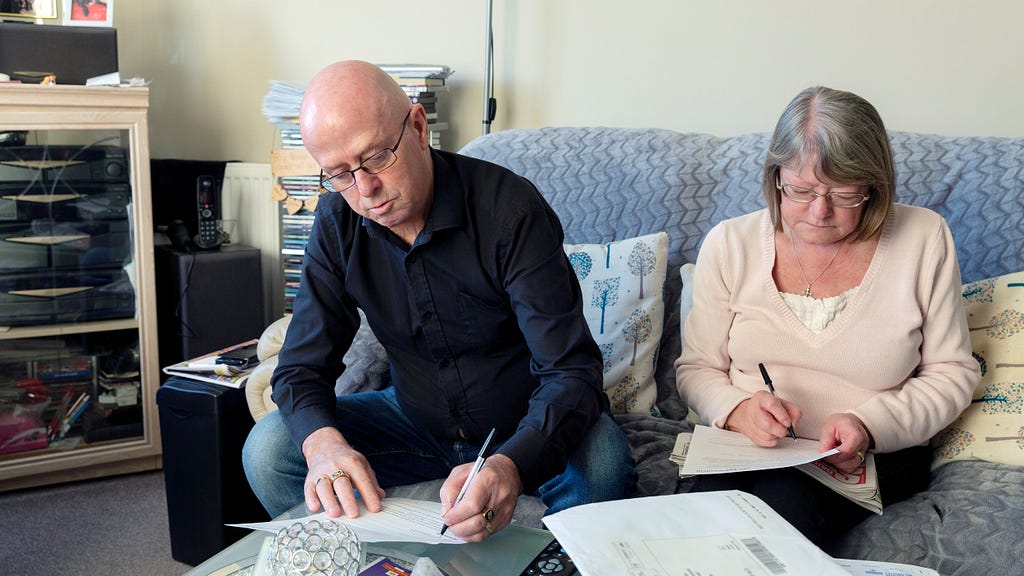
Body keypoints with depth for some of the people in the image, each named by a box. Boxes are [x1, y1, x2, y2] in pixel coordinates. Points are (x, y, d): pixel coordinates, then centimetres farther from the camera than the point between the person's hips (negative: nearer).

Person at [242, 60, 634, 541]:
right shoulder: (338, 221, -8)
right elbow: (301, 367, -7)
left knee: (600, 459, -35)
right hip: (416, 420, 4)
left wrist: (511, 466, -49)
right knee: (266, 448, -13)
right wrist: (323, 443, -31)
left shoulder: (510, 208, -24)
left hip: (524, 430, -4)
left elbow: (572, 370, -28)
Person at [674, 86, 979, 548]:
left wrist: (869, 423, -15)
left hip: (875, 457, 0)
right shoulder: (729, 244, 0)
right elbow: (696, 368, 7)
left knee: (784, 499, -33)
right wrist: (737, 409, -17)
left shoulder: (923, 238, -2)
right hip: (747, 446, 1)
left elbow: (951, 373, 3)